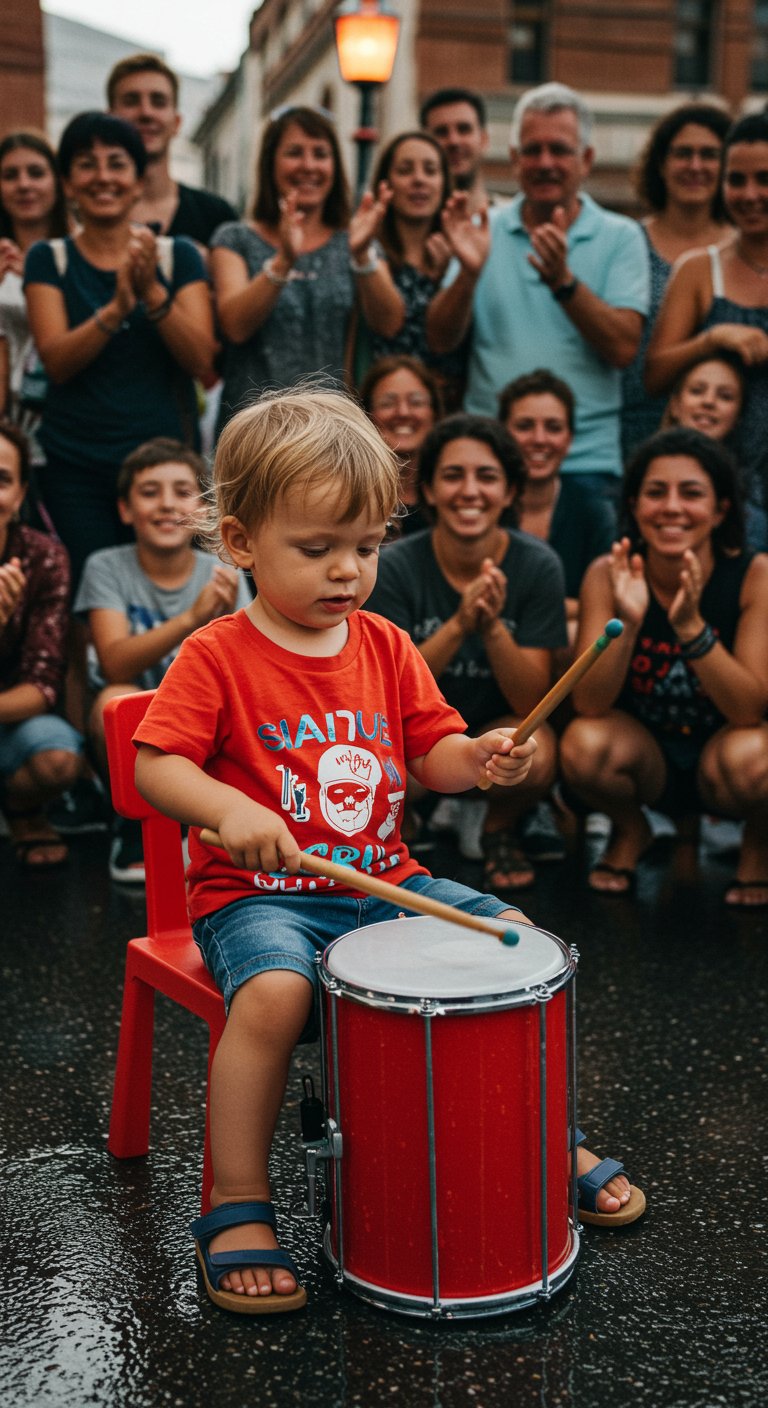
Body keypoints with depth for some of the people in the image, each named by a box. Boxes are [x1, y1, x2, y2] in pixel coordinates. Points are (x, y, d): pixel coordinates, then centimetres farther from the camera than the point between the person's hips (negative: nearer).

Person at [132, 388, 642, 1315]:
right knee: (274, 992, -34)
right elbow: (154, 762, -13)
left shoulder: (386, 648, 8)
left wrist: (479, 757, -13)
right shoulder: (216, 657, -7)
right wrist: (228, 808, -31)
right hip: (257, 895, -5)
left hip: (384, 882, 5)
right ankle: (238, 1209, -15)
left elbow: (431, 752, 10)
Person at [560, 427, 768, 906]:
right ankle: (631, 831, 6)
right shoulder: (608, 575, -13)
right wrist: (628, 623, -36)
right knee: (584, 744, -29)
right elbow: (590, 705, -19)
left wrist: (690, 625, -37)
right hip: (646, 755, 2)